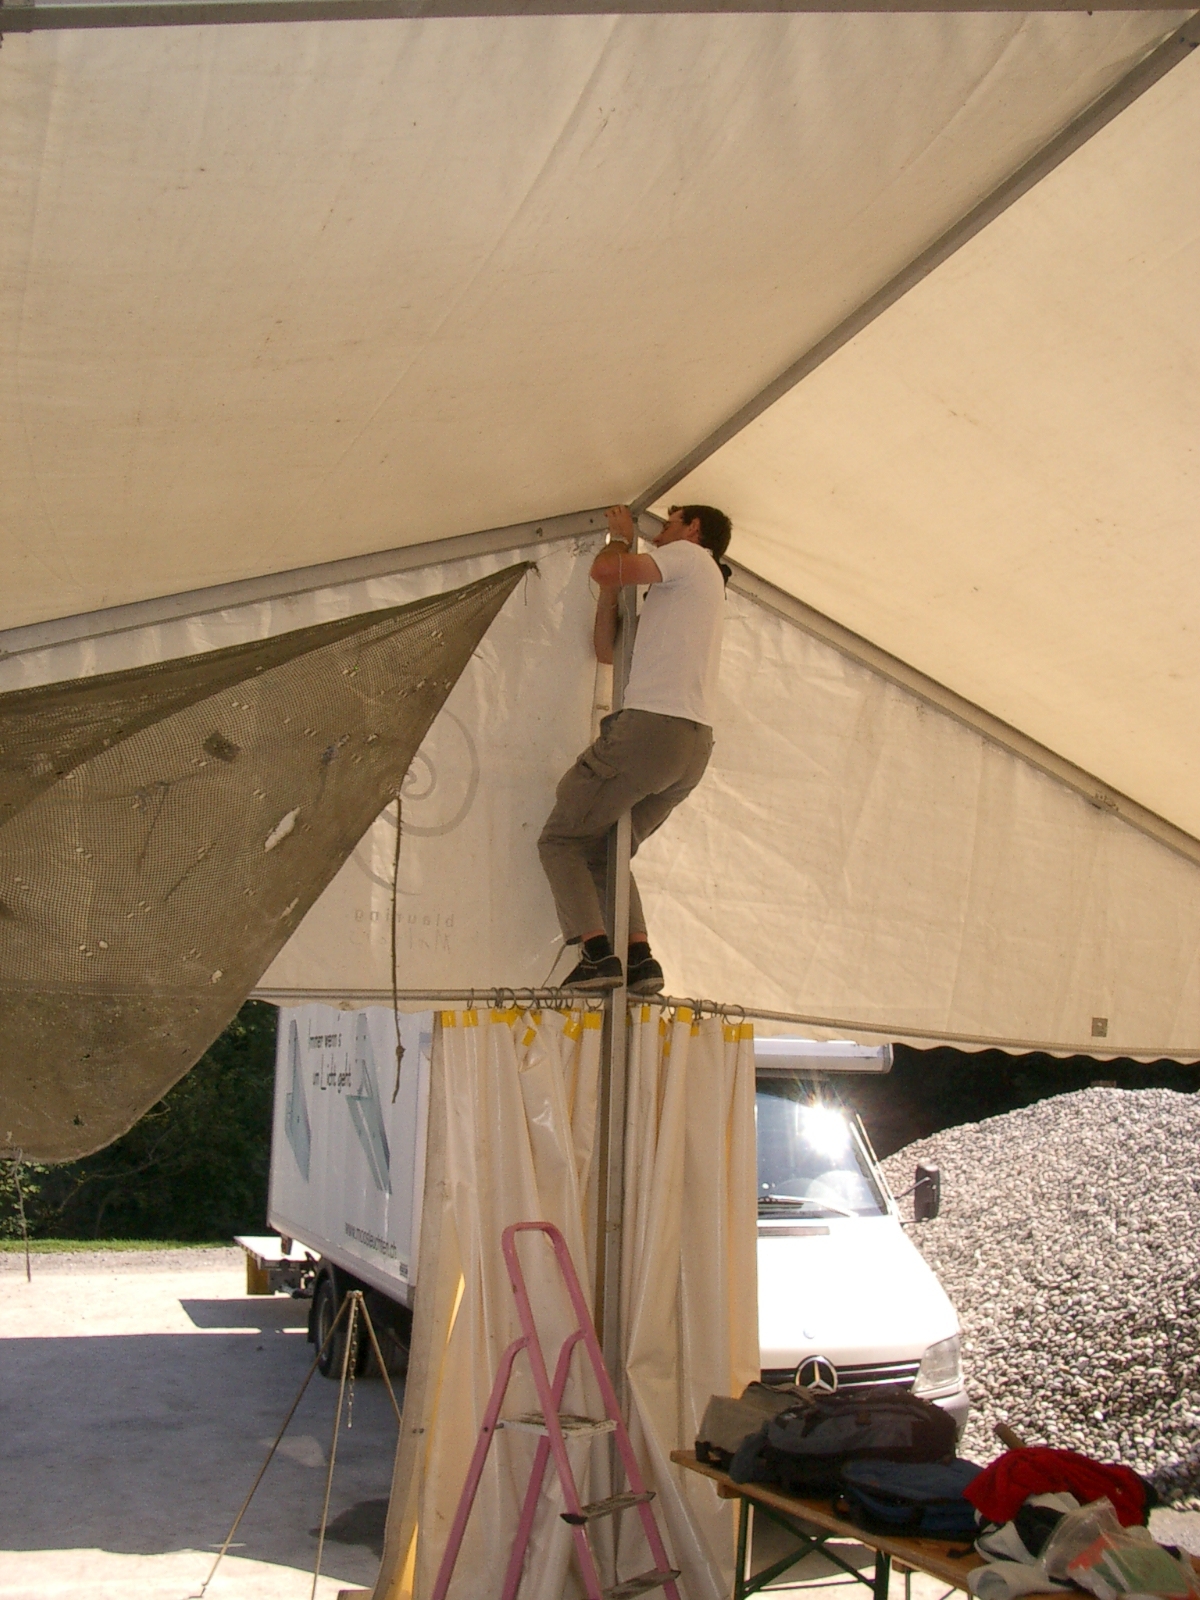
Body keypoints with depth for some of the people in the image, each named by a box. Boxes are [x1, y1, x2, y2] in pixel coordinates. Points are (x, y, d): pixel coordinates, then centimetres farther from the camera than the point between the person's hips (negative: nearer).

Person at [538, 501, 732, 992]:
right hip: (695, 746, 9)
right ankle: (640, 958, 2)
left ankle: (598, 953, -15)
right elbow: (608, 649, 27)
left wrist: (619, 540, 11)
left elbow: (605, 571, -13)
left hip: (650, 726, -9)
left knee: (560, 840, -1)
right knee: (605, 852, 17)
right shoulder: (699, 592, 31)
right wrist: (620, 551, 28)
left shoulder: (689, 555, 5)